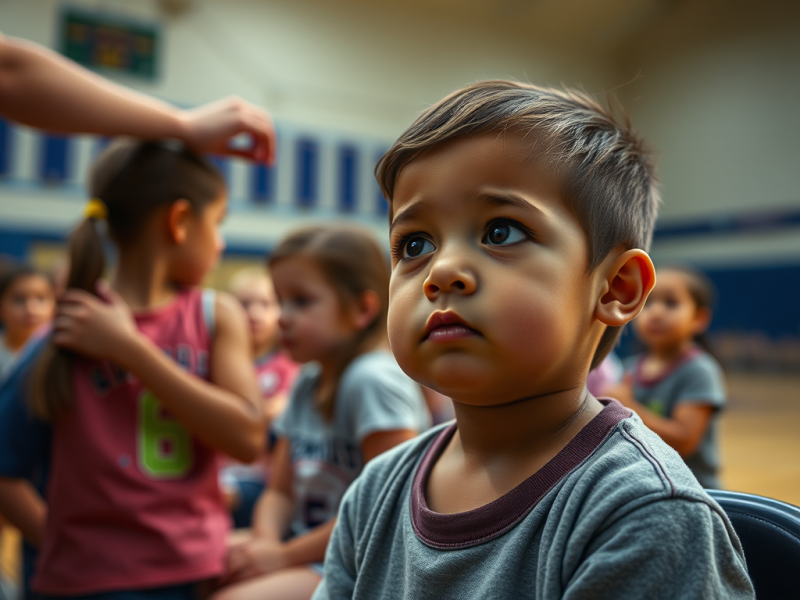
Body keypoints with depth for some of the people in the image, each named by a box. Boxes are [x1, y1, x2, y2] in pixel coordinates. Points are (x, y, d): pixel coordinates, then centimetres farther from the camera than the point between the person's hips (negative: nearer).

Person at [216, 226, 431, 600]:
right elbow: (280, 491, 13)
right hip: (306, 558, 8)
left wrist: (285, 556, -16)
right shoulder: (307, 384, 11)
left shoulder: (375, 380, -16)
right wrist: (266, 543, -9)